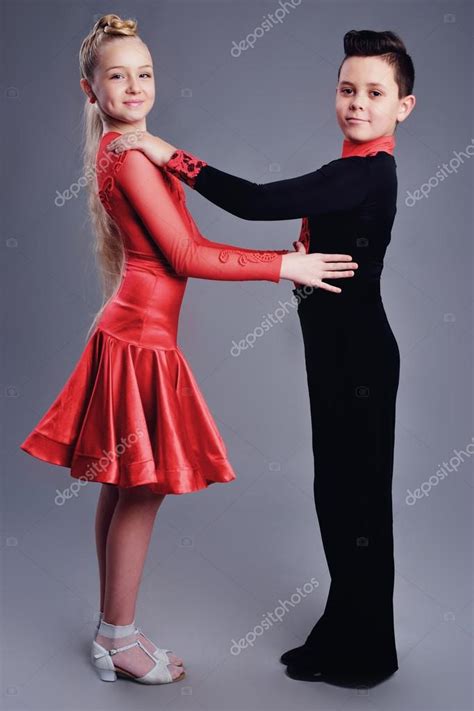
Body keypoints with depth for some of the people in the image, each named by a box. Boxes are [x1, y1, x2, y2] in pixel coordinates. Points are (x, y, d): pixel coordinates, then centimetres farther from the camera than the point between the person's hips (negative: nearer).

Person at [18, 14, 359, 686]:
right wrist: (284, 265, -13)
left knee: (121, 490, 14)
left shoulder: (123, 151, 15)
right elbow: (185, 257, -16)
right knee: (141, 491, 1)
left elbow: (179, 241, 16)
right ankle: (119, 638, 17)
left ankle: (111, 632, 27)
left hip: (131, 332, 10)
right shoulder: (131, 156, -15)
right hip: (140, 336, -10)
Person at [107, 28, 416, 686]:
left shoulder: (368, 174, -20)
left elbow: (257, 202, -29)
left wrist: (170, 156, -23)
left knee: (358, 496, 3)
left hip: (358, 356, -10)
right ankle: (344, 634, 35)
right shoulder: (359, 170, 11)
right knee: (338, 492, 18)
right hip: (339, 349, 10)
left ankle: (364, 654, 21)